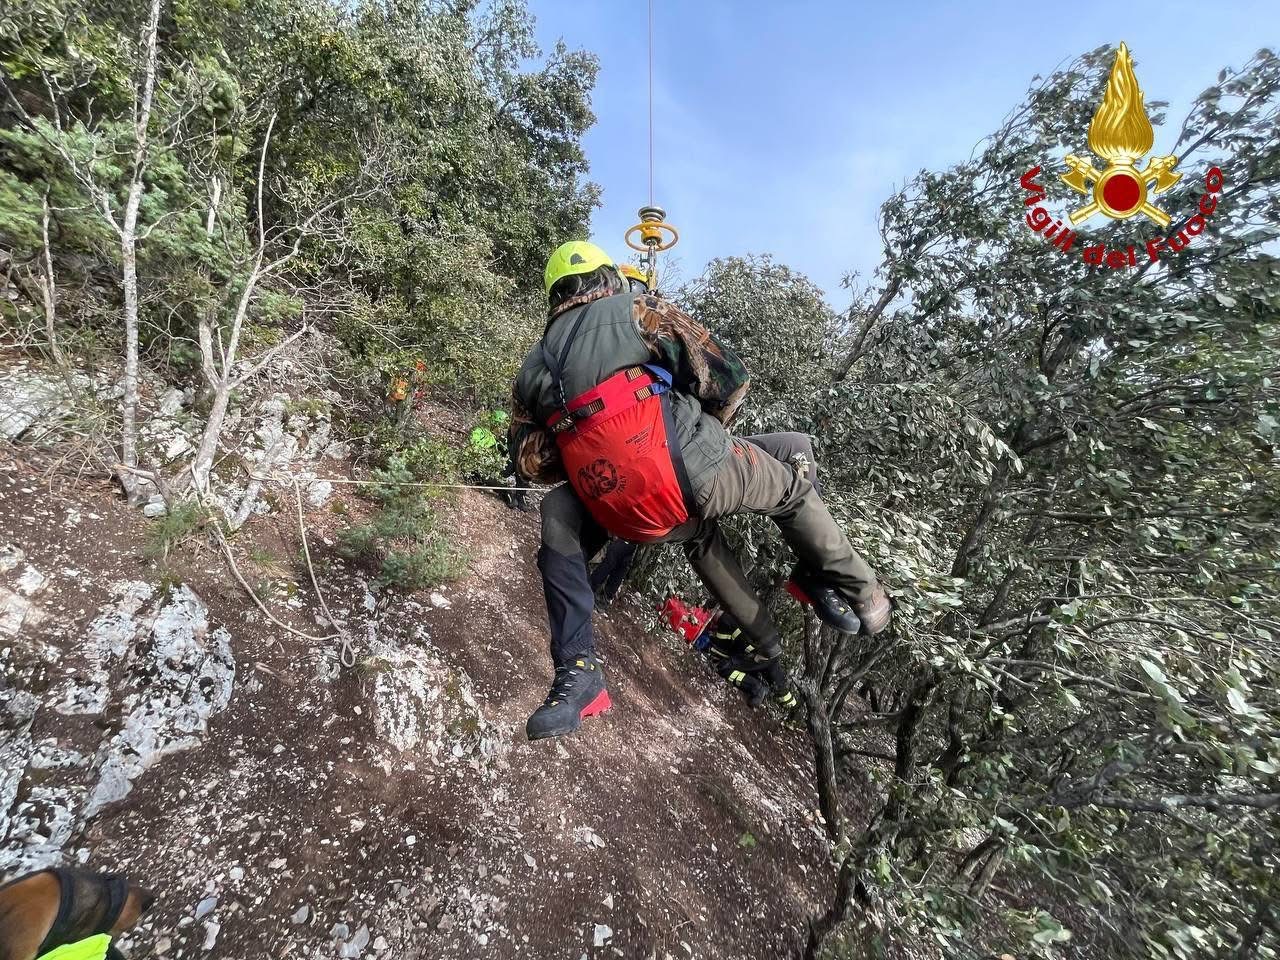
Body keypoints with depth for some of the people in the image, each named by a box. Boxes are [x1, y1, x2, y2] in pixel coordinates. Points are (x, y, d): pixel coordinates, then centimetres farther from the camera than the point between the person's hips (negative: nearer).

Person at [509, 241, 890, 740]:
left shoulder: (532, 369, 20)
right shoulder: (639, 309, 8)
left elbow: (529, 463, 15)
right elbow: (729, 377, 2)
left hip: (624, 514, 5)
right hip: (695, 476, -4)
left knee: (699, 534, 34)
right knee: (791, 486, 24)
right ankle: (861, 596, 33)